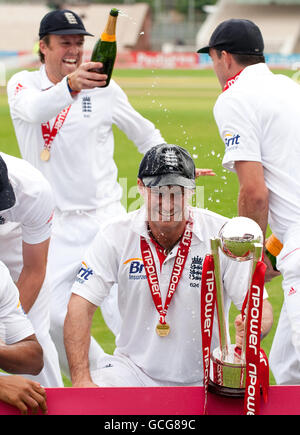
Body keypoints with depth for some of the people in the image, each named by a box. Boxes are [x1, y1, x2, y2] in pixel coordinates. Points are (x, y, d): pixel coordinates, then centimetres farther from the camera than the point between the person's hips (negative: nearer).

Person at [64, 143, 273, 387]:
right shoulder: (117, 235, -4)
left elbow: (261, 304, -9)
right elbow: (81, 306, -8)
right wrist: (81, 379, -20)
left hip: (202, 378, 0)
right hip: (133, 369, 0)